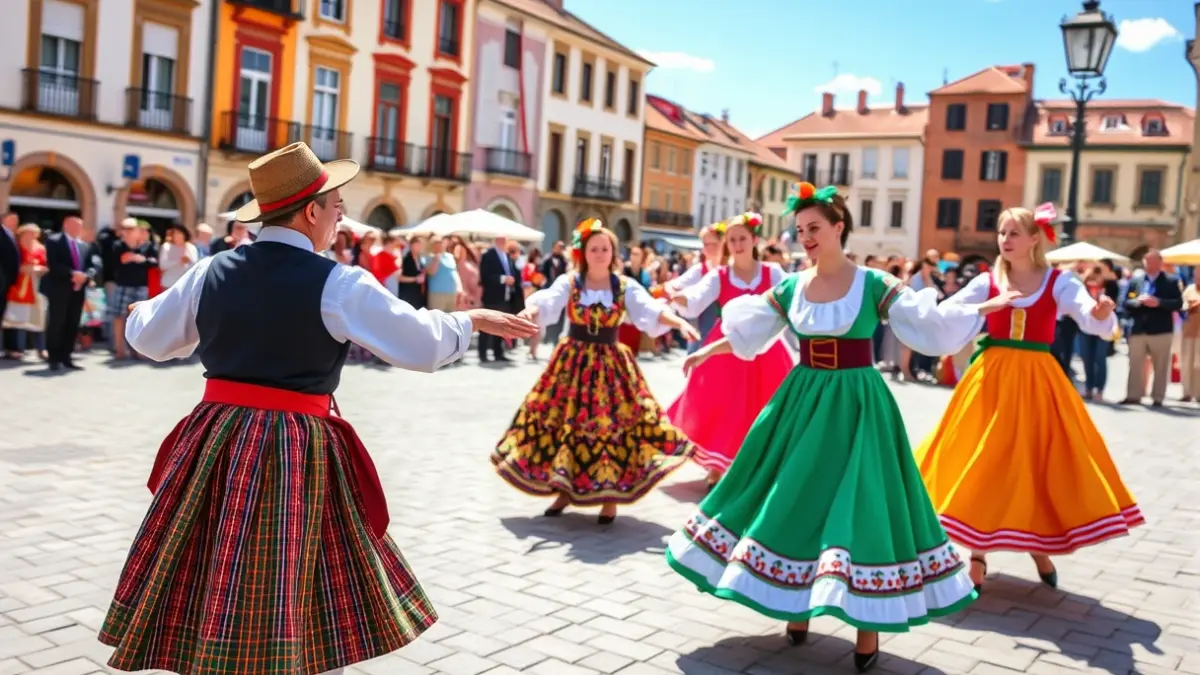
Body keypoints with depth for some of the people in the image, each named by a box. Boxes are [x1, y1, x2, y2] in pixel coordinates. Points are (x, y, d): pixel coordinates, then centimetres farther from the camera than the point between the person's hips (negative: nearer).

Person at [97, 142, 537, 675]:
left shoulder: (211, 271, 3)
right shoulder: (338, 284, -11)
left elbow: (148, 338, 17)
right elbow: (423, 345, -11)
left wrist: (141, 310, 39)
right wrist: (473, 321, 6)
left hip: (215, 446, 5)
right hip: (299, 454, -5)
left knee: (210, 599, 17)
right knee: (309, 612, 10)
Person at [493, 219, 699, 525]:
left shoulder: (626, 287, -2)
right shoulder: (568, 283, -2)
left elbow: (650, 310, -16)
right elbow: (546, 302, -20)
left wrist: (679, 322, -35)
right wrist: (529, 311, -44)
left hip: (611, 365, 0)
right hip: (573, 362, 0)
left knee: (613, 425, -3)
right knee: (564, 423, 4)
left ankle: (610, 496, 10)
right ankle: (564, 489, 21)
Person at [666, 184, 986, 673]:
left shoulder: (876, 285, -6)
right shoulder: (789, 287, 4)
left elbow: (929, 325, -6)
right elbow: (747, 334, 14)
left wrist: (980, 309, -13)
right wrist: (707, 351, 20)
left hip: (856, 407, -4)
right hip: (802, 403, 4)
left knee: (859, 502, -5)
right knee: (796, 497, 7)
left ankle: (868, 625, 7)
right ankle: (795, 603, 24)